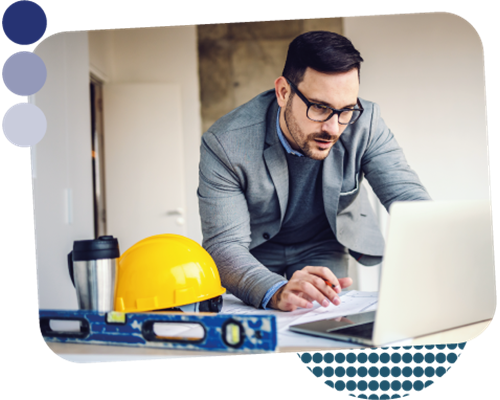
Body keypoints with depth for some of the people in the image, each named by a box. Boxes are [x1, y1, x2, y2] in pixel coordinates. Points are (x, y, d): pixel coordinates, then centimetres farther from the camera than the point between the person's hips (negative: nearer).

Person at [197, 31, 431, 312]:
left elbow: (409, 197, -24)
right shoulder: (225, 144, -30)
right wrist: (276, 292, -54)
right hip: (256, 250, -1)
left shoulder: (365, 123, -24)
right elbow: (224, 245, -33)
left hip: (324, 245, 2)